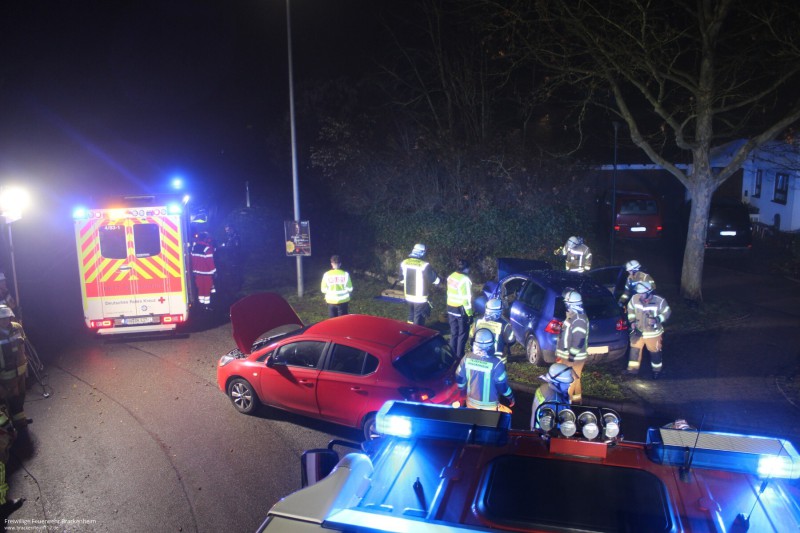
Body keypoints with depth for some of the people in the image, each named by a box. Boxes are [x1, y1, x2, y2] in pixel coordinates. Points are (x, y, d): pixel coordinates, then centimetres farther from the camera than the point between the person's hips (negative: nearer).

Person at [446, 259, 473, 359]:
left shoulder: (451, 277, 4)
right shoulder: (465, 279, -20)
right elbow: (466, 298, -20)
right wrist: (470, 314, -15)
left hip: (450, 308, 7)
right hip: (461, 309, -7)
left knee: (454, 333, 16)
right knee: (462, 334, 7)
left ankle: (452, 355, 22)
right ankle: (459, 356, 11)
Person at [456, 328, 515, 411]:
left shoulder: (467, 358, -15)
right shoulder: (495, 363, -27)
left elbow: (459, 379, -2)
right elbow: (502, 386, -16)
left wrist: (463, 392, 18)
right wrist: (511, 398, 3)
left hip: (471, 402, 4)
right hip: (489, 406, -3)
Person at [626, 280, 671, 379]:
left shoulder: (659, 301, -22)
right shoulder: (634, 299, -16)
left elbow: (667, 313, -8)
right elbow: (630, 310, 3)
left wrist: (657, 320, -24)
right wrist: (632, 322, -5)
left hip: (653, 333, -2)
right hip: (638, 331, 3)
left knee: (654, 351, 13)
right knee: (634, 349, 8)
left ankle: (657, 370, 34)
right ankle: (633, 369, 23)